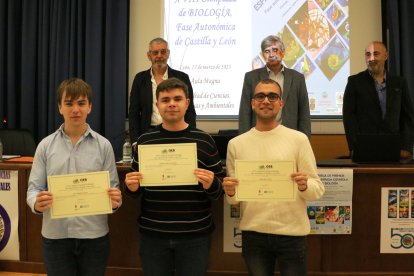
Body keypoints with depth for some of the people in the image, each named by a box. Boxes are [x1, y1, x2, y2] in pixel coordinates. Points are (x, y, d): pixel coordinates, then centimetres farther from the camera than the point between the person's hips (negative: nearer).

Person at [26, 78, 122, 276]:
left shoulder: (103, 145, 0)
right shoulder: (45, 145, 3)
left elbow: (112, 186, 3)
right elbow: (34, 187, 3)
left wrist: (115, 200, -19)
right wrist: (36, 203, -19)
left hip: (94, 236, 0)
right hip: (55, 236, 1)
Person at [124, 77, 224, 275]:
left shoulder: (204, 140, -1)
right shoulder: (145, 140, 3)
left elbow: (220, 189, 2)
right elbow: (135, 188, 11)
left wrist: (211, 185, -19)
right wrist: (131, 187, -11)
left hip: (195, 235, -1)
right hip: (152, 234, 1)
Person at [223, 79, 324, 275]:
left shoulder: (298, 139, -2)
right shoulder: (236, 144, 3)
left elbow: (318, 189, -1)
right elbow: (233, 197, 7)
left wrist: (305, 186, -22)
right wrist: (230, 192, -14)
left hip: (292, 232, -1)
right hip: (253, 233, 2)